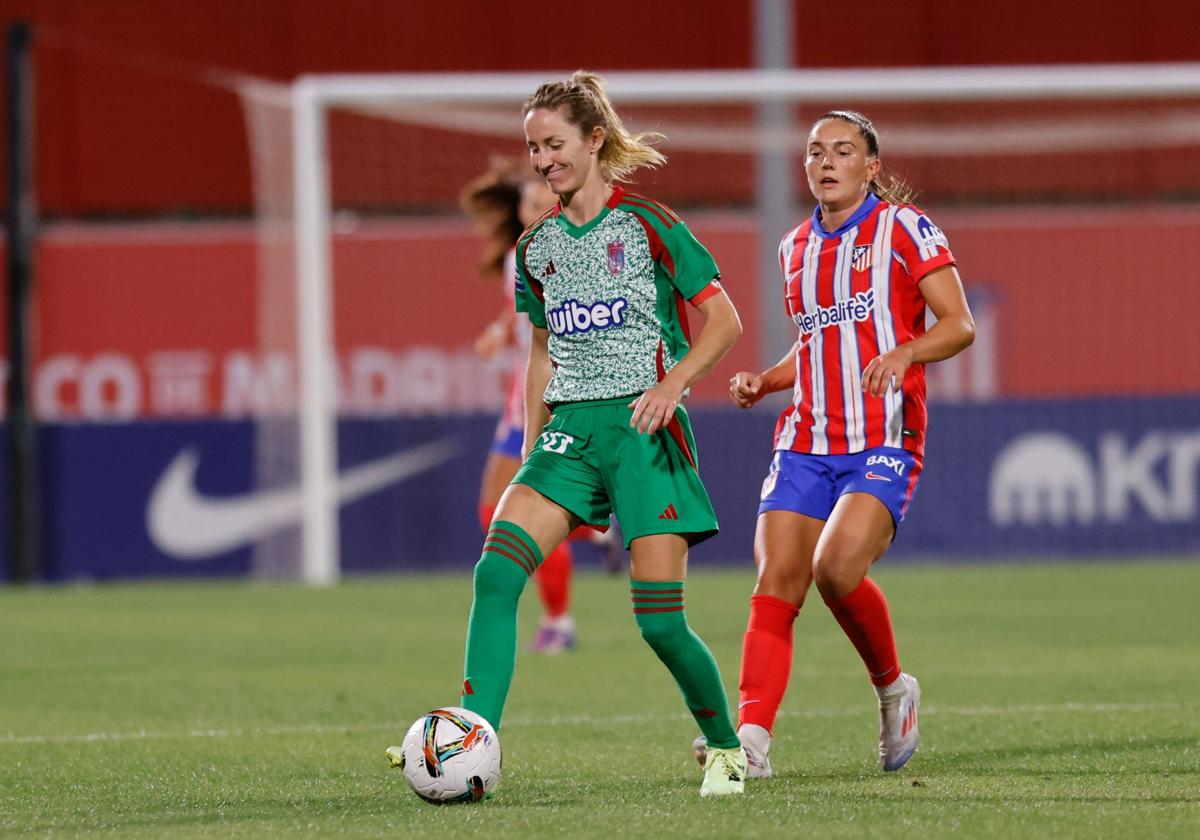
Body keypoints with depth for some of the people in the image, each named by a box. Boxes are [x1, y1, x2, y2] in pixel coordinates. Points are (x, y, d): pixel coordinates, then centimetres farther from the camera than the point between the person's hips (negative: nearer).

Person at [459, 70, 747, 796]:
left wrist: (674, 380, -17)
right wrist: (531, 452, 17)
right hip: (570, 429, 5)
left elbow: (724, 321, -1)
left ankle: (727, 749, 17)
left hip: (644, 426, -5)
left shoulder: (647, 225, -3)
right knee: (496, 572, -19)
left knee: (660, 621, -8)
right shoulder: (537, 246, 13)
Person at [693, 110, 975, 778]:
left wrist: (903, 353, -24)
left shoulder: (905, 228, 0)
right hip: (806, 442, 6)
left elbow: (959, 325, -5)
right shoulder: (797, 247, 19)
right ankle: (752, 735, -18)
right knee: (776, 587, -11)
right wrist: (764, 383, 11)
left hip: (884, 443, -6)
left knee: (838, 567, -25)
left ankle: (894, 688, 0)